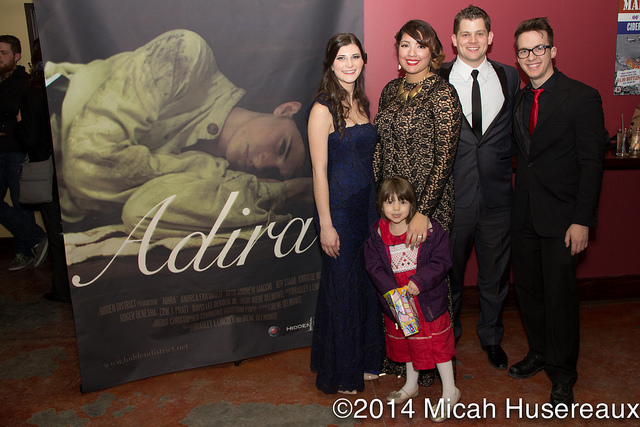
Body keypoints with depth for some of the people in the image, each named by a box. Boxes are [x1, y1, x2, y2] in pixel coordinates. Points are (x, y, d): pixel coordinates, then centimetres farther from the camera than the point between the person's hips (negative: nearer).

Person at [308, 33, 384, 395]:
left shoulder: (361, 103, 10)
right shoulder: (323, 109, -12)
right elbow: (320, 171, -14)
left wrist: (378, 204, 11)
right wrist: (326, 225, -16)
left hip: (368, 204, 7)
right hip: (339, 207, -7)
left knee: (367, 283, 16)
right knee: (341, 287, 5)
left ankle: (366, 360, 35)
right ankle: (340, 374, 24)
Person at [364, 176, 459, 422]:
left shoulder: (431, 230, -12)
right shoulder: (377, 235, -4)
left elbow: (441, 262, -13)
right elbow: (375, 268, -6)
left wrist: (419, 281, -25)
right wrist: (393, 291, -19)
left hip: (429, 301, -3)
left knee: (437, 343, 4)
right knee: (405, 343, 21)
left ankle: (450, 391, 24)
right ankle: (411, 386, 43)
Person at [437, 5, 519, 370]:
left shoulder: (510, 77, 6)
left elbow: (513, 130, 13)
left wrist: (501, 162, 2)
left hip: (497, 193, 3)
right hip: (452, 193, -2)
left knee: (495, 271, 15)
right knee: (449, 270, 12)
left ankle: (491, 336, 38)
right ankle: (448, 336, 34)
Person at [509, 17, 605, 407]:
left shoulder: (583, 97, -7)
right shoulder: (519, 100, 10)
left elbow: (592, 163, -11)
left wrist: (581, 221, -15)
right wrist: (516, 205, 5)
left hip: (561, 218, -5)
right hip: (524, 216, 6)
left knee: (560, 295, 2)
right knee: (528, 289, 14)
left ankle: (563, 374, 21)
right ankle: (539, 353, 35)